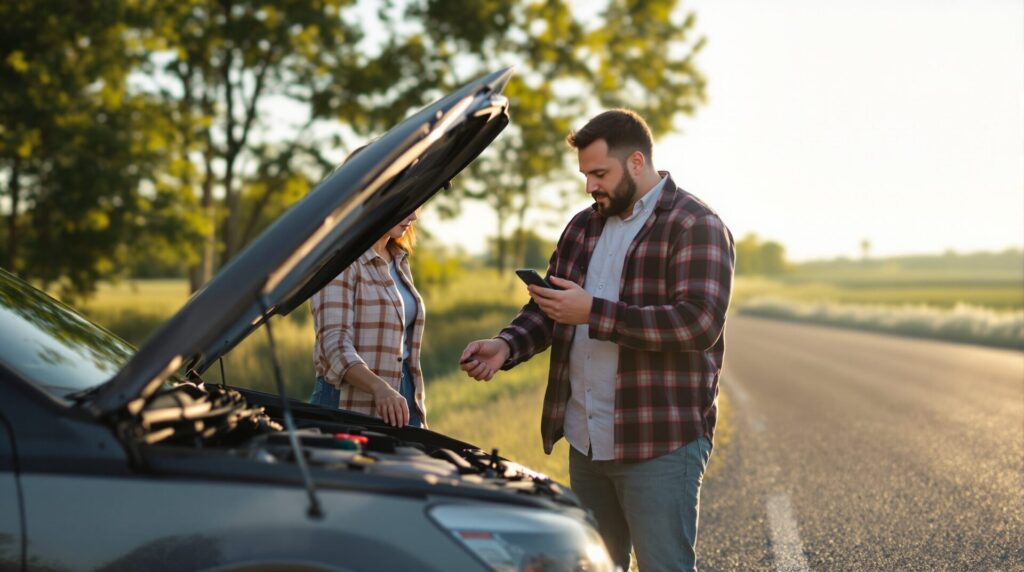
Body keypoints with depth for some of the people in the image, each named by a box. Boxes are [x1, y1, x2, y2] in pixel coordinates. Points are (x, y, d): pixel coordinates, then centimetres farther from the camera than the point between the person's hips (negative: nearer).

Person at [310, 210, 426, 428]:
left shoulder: (399, 261, 16)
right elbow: (335, 343, -20)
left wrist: (419, 418, 16)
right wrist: (379, 388, -35)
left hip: (401, 399, 7)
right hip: (349, 404, -7)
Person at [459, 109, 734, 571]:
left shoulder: (695, 227, -9)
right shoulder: (584, 227, 15)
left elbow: (699, 322, -21)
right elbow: (546, 309, 18)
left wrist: (593, 313, -22)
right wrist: (506, 346, -5)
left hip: (660, 443, -7)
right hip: (585, 441, 7)